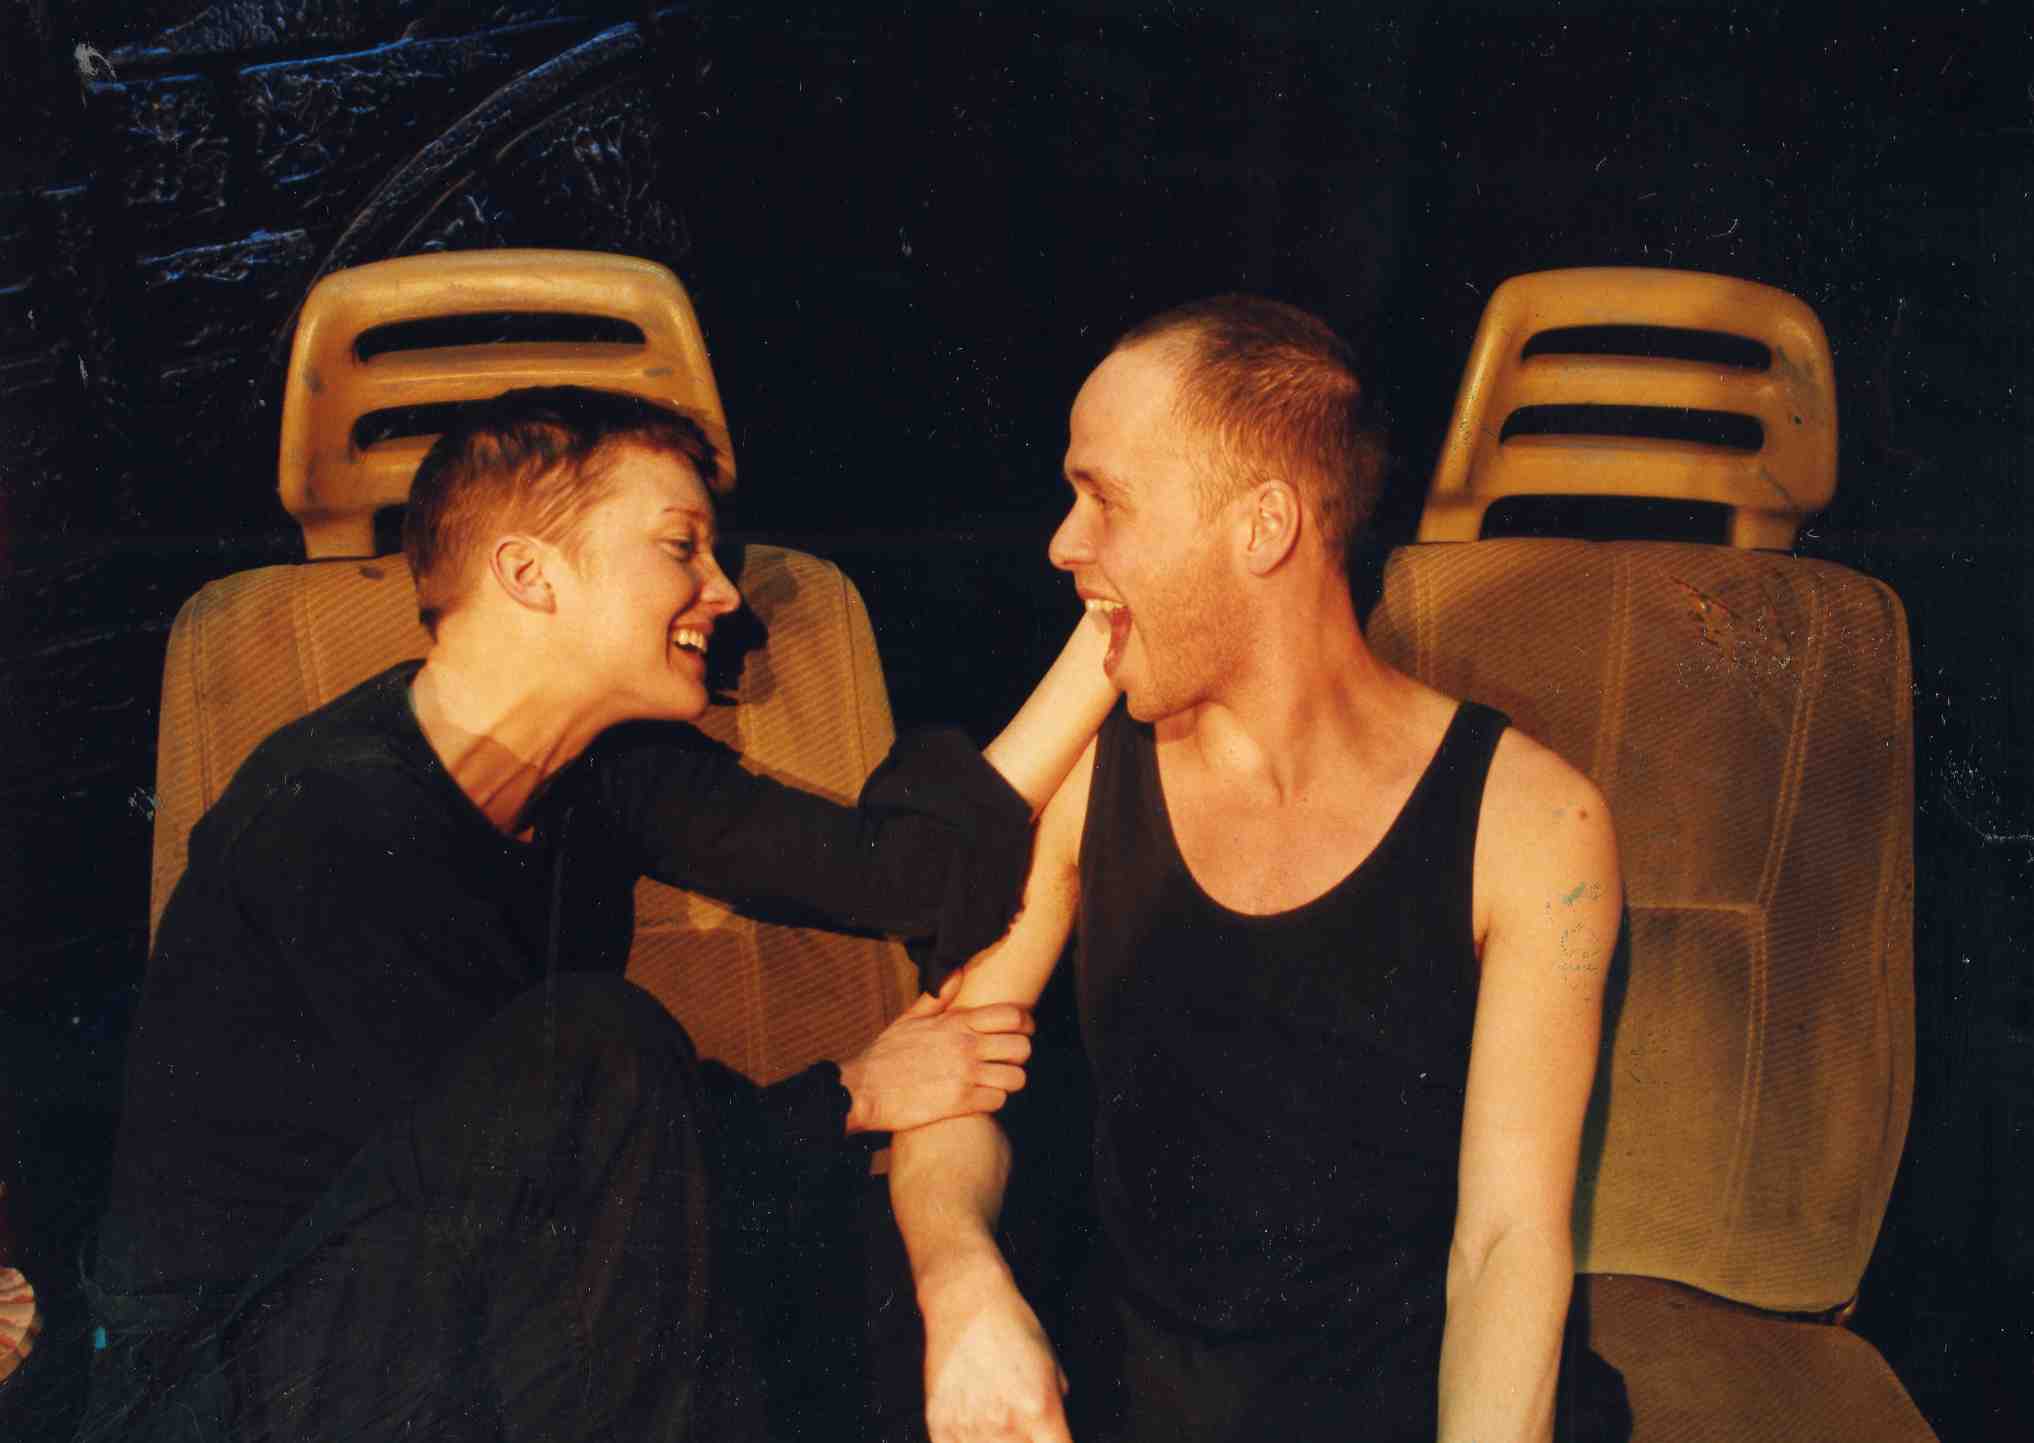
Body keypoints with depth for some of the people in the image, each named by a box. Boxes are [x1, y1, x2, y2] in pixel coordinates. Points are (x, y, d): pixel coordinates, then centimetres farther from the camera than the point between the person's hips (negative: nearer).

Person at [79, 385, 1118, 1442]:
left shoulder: (606, 766, -2)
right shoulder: (335, 818, -24)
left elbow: (900, 869, -12)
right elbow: (553, 1171, -21)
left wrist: (1101, 640, -15)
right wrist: (851, 1094, -13)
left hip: (462, 1323, 7)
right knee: (603, 1049, -28)